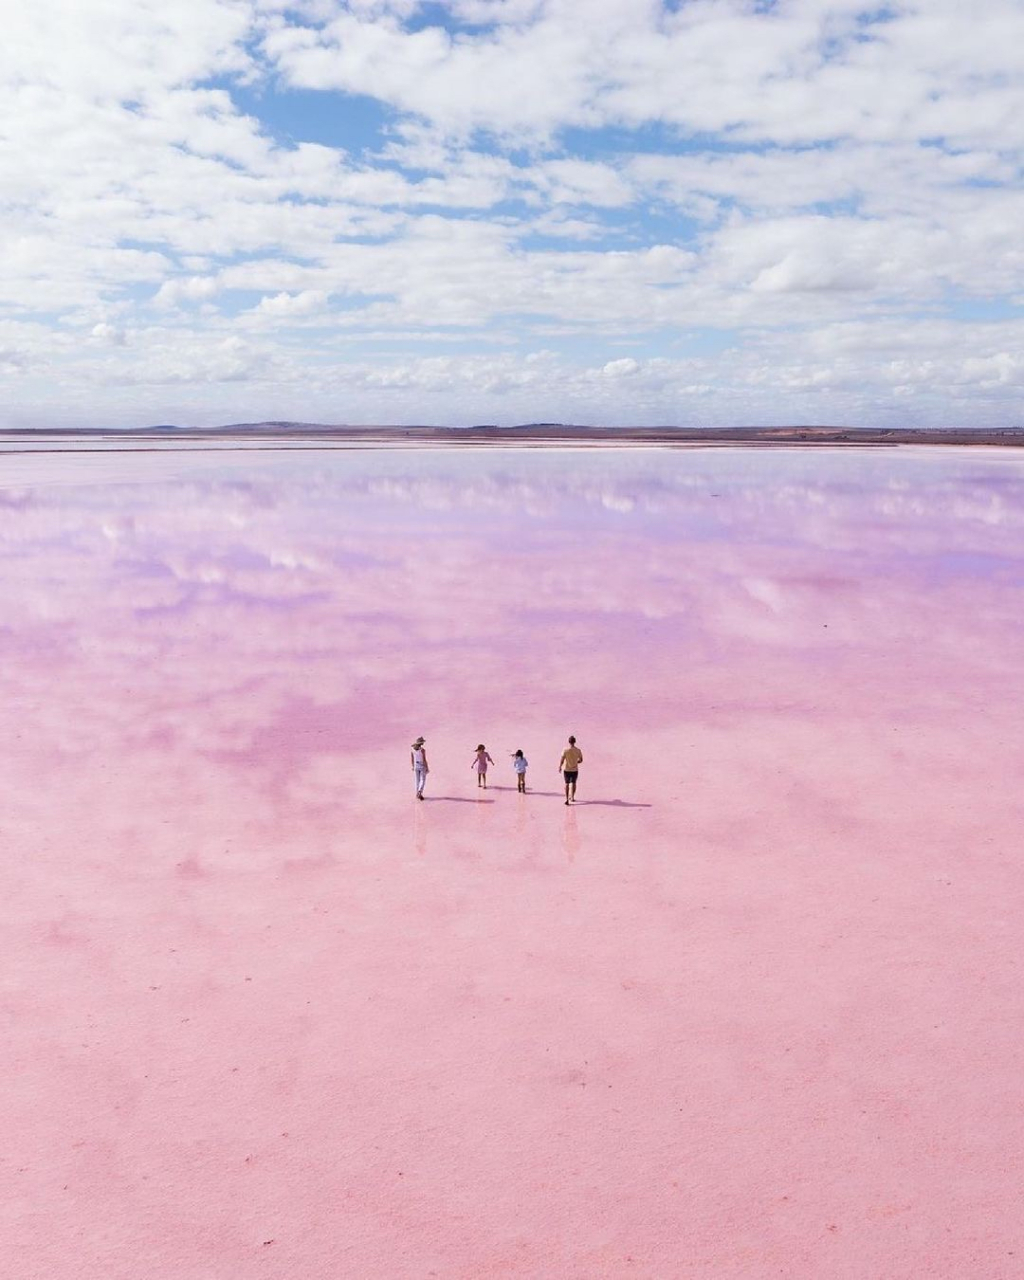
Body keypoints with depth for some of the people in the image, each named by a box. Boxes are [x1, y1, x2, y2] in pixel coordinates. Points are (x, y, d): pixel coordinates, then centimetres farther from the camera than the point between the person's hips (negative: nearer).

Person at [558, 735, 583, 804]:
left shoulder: (565, 750, -11)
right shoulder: (578, 750, -6)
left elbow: (562, 760, -11)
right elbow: (581, 760, 2)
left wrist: (560, 767, 4)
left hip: (566, 769, -1)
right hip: (575, 769, 1)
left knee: (567, 784, 7)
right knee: (573, 783, 19)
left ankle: (567, 799, 0)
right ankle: (572, 797, 29)